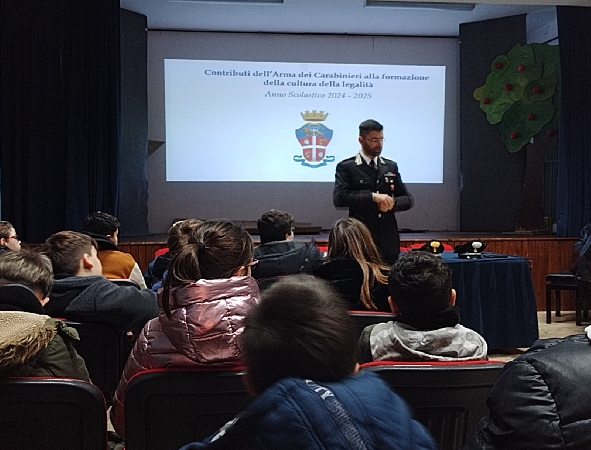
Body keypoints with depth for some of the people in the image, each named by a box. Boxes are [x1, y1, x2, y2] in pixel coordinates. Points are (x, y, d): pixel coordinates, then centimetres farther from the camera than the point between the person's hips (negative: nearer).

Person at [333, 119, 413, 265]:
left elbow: (407, 199, 12)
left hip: (388, 242, 4)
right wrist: (373, 196, -21)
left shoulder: (391, 166, 12)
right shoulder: (346, 167, -1)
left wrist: (393, 203, -11)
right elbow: (338, 198, -15)